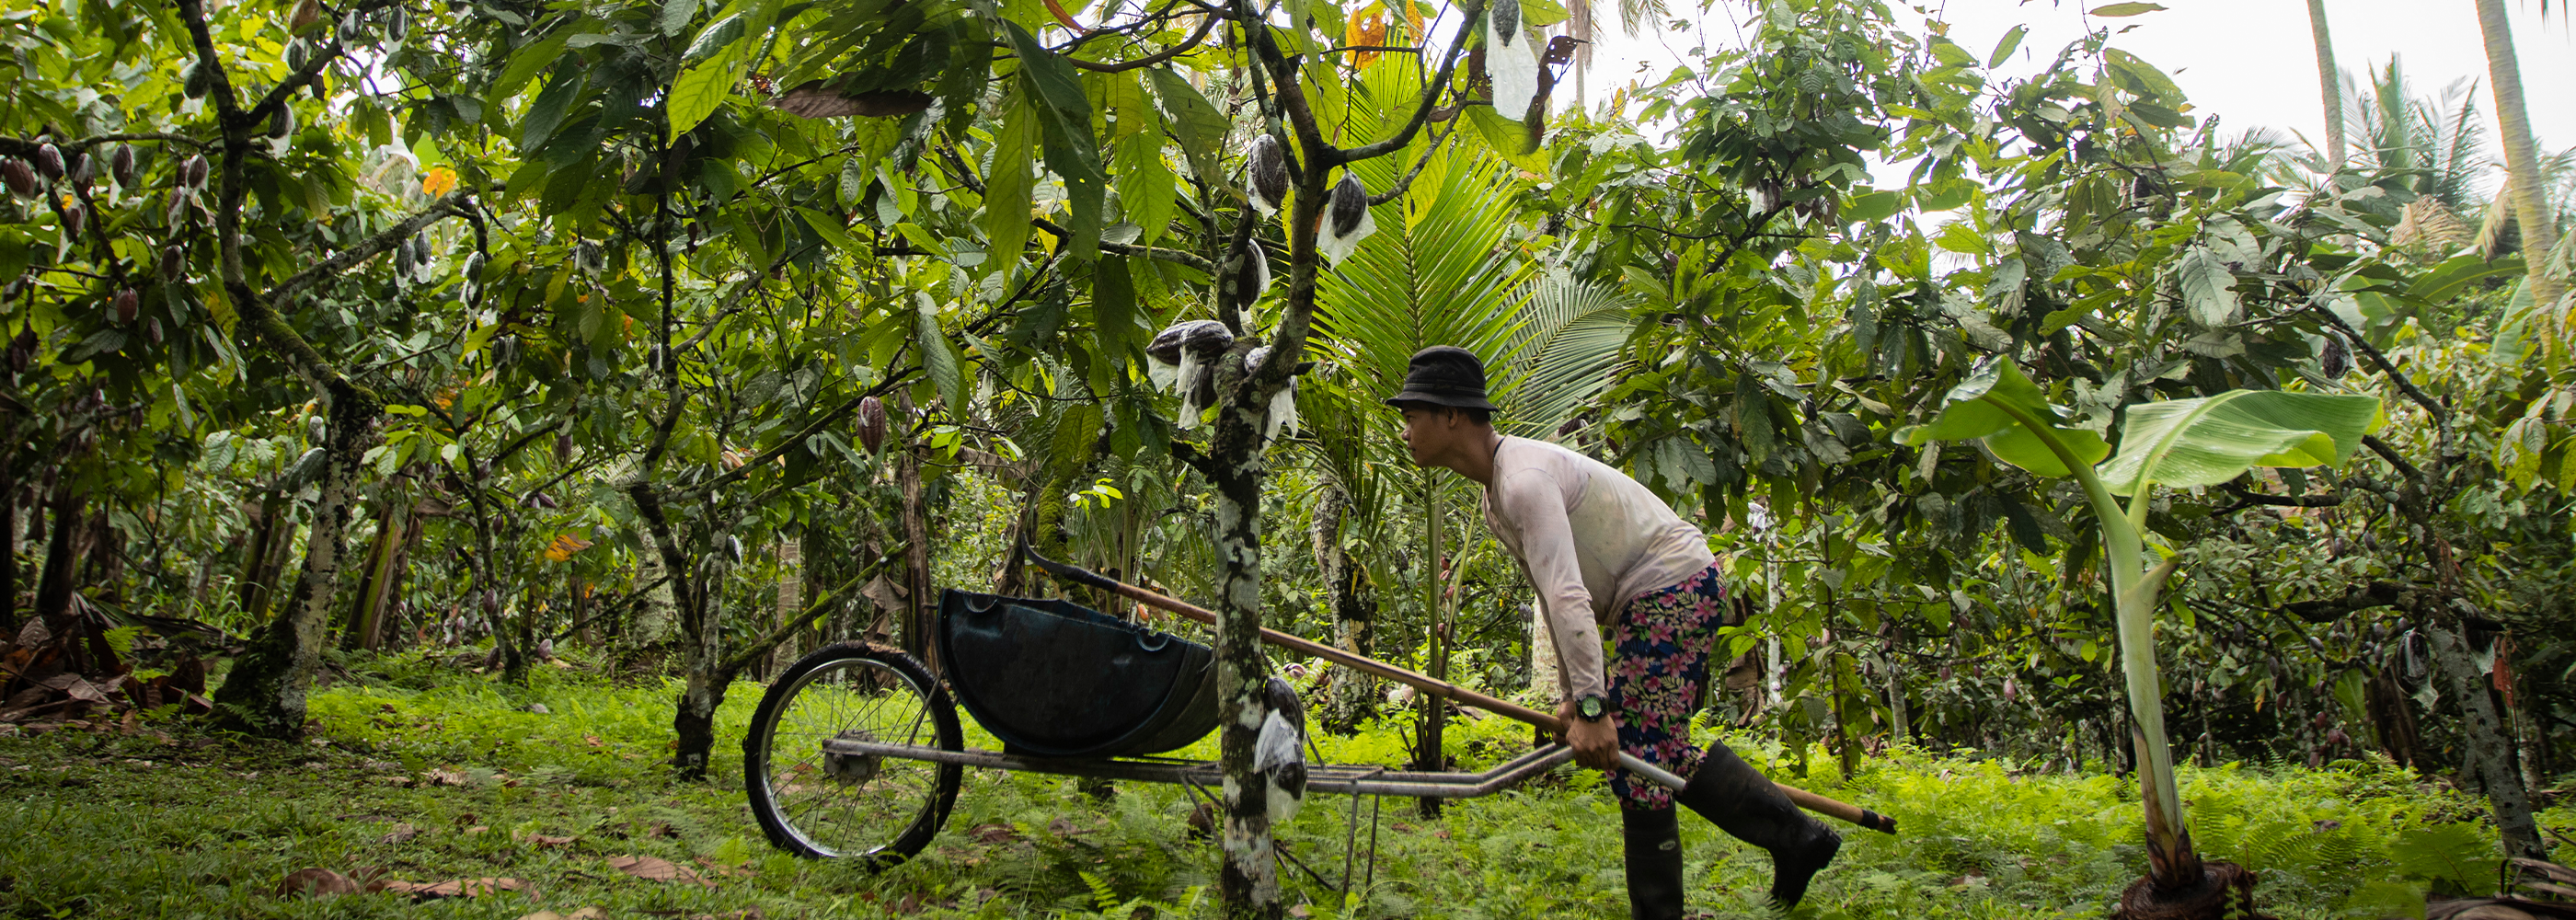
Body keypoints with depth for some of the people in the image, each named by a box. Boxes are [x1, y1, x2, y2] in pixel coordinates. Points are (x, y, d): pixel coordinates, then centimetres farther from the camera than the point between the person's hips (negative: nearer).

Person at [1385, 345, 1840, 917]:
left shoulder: (1524, 477, -23)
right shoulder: (1495, 492, 10)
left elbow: (1568, 596, -32)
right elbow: (1551, 594, 14)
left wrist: (1591, 706, -34)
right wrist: (1573, 695, 14)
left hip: (1674, 584, -10)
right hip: (1649, 596, 10)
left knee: (1638, 747, -9)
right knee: (1655, 745, 12)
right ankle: (1796, 834, 20)